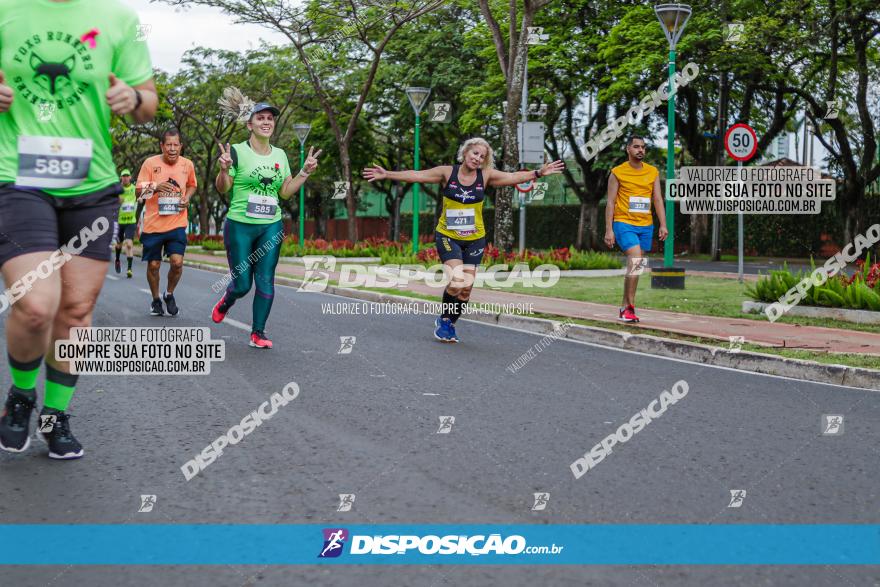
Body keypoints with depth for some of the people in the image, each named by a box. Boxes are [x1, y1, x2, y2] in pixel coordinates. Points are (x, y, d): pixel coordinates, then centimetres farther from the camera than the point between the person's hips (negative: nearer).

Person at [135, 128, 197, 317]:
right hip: (153, 224, -1)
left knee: (177, 262, -12)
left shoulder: (187, 164, 1)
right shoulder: (150, 163, -7)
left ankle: (169, 294, 15)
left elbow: (192, 185, 21)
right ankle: (156, 300, 30)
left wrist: (187, 197, -1)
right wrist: (156, 187, -24)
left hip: (177, 223, 1)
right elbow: (139, 191, -4)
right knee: (153, 264, 7)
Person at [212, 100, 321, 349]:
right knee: (242, 283, 1)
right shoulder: (238, 151, -6)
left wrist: (305, 172, 5)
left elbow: (285, 191, 14)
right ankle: (225, 302, 36)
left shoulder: (280, 155, 9)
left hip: (271, 227, 4)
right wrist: (224, 169, -22)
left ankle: (258, 333, 10)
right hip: (240, 227, -4)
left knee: (265, 281, -1)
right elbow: (222, 189, -4)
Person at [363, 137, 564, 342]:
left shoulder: (486, 176, 0)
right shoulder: (447, 172, -6)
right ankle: (443, 320, 4)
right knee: (457, 281, -19)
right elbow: (416, 175, -8)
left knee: (466, 287, 3)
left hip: (475, 239, 3)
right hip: (447, 236, -3)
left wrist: (539, 173, -13)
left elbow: (514, 177, -2)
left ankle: (450, 325, 24)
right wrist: (387, 175, -15)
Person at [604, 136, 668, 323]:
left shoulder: (653, 172, 10)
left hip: (646, 226, 5)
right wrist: (609, 229, -8)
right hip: (624, 224, -5)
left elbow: (658, 199, 8)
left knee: (636, 266, 8)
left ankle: (625, 307, 19)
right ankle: (630, 307, -15)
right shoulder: (617, 173, -1)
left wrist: (663, 225, -3)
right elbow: (610, 202, -2)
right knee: (635, 260, -21)